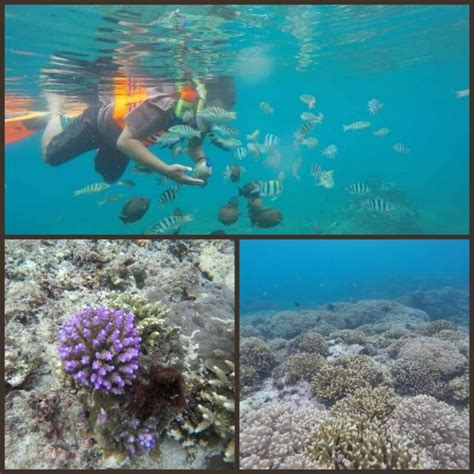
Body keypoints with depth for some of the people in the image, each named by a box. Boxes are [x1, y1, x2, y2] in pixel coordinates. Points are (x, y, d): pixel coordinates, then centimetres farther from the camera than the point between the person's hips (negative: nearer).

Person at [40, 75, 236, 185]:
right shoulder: (165, 103, -46)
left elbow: (194, 146, -4)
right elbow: (125, 141, -46)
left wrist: (202, 161, -28)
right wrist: (167, 170, -54)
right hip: (101, 118, -6)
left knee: (109, 176, 27)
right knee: (50, 155, 8)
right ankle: (55, 117, 36)